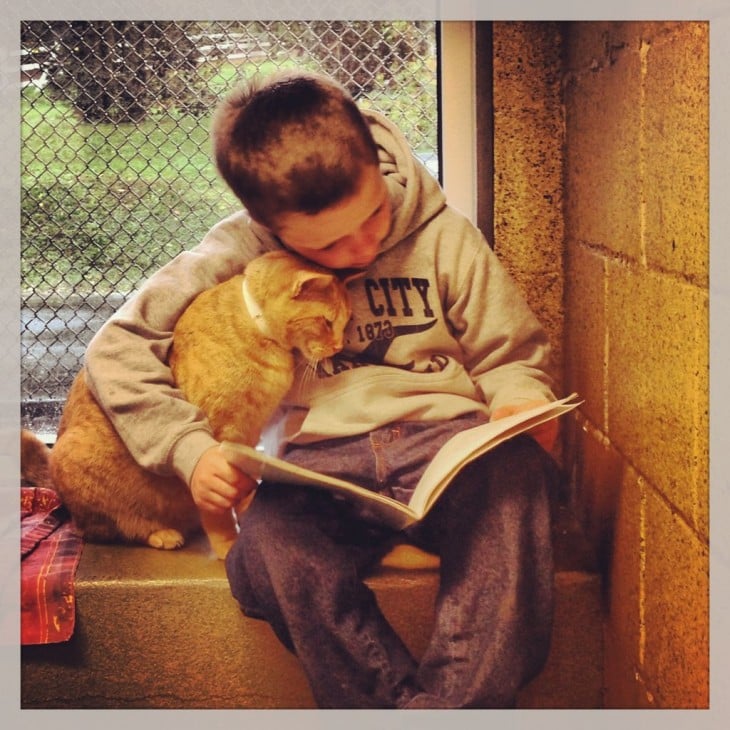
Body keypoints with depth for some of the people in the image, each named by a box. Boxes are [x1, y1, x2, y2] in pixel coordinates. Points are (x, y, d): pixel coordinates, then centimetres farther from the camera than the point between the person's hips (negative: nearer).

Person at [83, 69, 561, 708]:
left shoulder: (443, 236, 3)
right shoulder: (237, 256, 1)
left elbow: (511, 355, 13)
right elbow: (118, 350, 3)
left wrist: (522, 403, -10)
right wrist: (189, 448, -10)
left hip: (447, 437, 1)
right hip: (321, 456, 0)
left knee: (514, 474, -36)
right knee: (271, 547, -35)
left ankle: (458, 704, -30)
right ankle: (400, 703, -21)